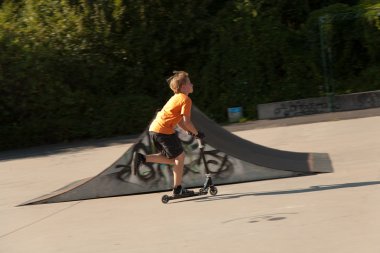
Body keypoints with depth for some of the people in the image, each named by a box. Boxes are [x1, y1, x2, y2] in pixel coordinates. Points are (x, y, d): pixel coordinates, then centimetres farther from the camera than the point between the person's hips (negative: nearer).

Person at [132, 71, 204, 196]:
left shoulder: (176, 98, 21)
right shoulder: (186, 99, -9)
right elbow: (186, 121, -14)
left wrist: (190, 131, 18)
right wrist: (197, 133, -1)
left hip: (154, 129, 9)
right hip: (164, 130, -9)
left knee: (172, 159, 18)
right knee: (180, 156, 4)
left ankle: (142, 158, 7)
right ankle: (178, 188, 9)